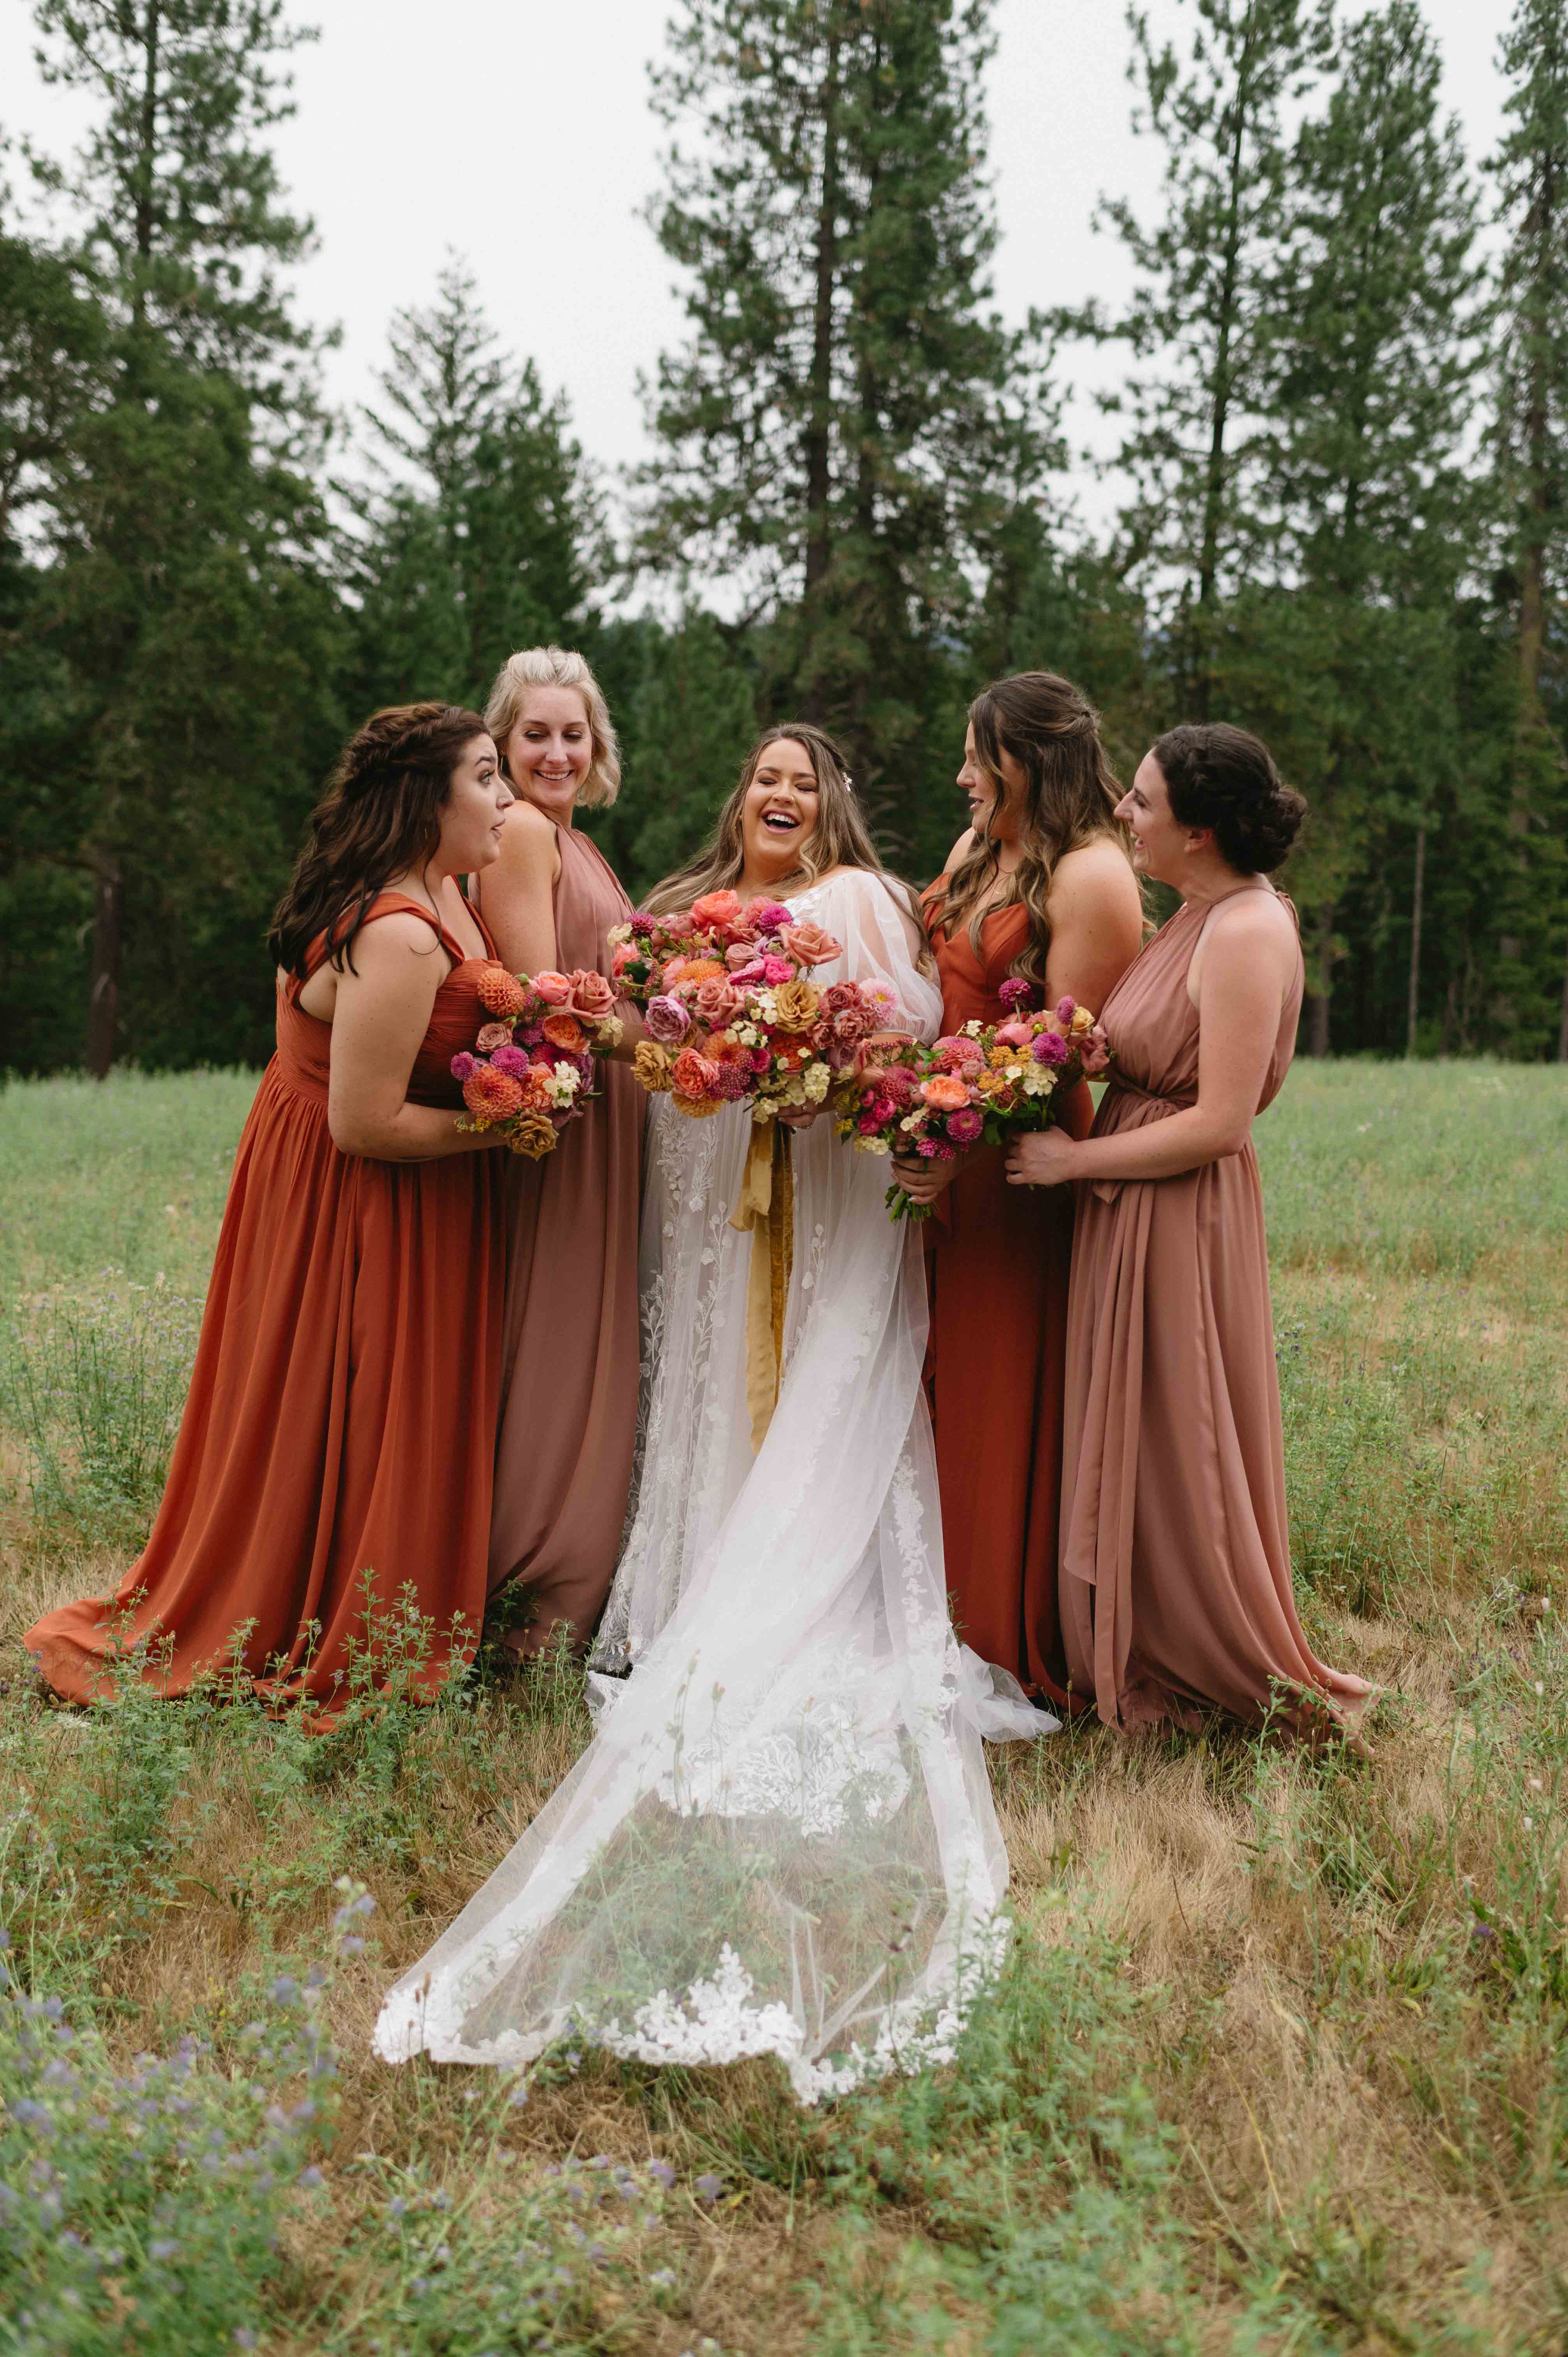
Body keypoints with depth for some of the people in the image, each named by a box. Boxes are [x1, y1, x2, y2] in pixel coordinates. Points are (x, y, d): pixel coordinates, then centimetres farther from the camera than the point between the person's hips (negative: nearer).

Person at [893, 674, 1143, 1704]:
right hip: (949, 1148, 8)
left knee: (1016, 1392, 2)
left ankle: (1025, 1638, 18)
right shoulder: (977, 849, 13)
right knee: (951, 1376, 14)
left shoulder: (1091, 875, -14)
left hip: (1024, 1159, -8)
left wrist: (967, 1143, -24)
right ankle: (957, 1605, 29)